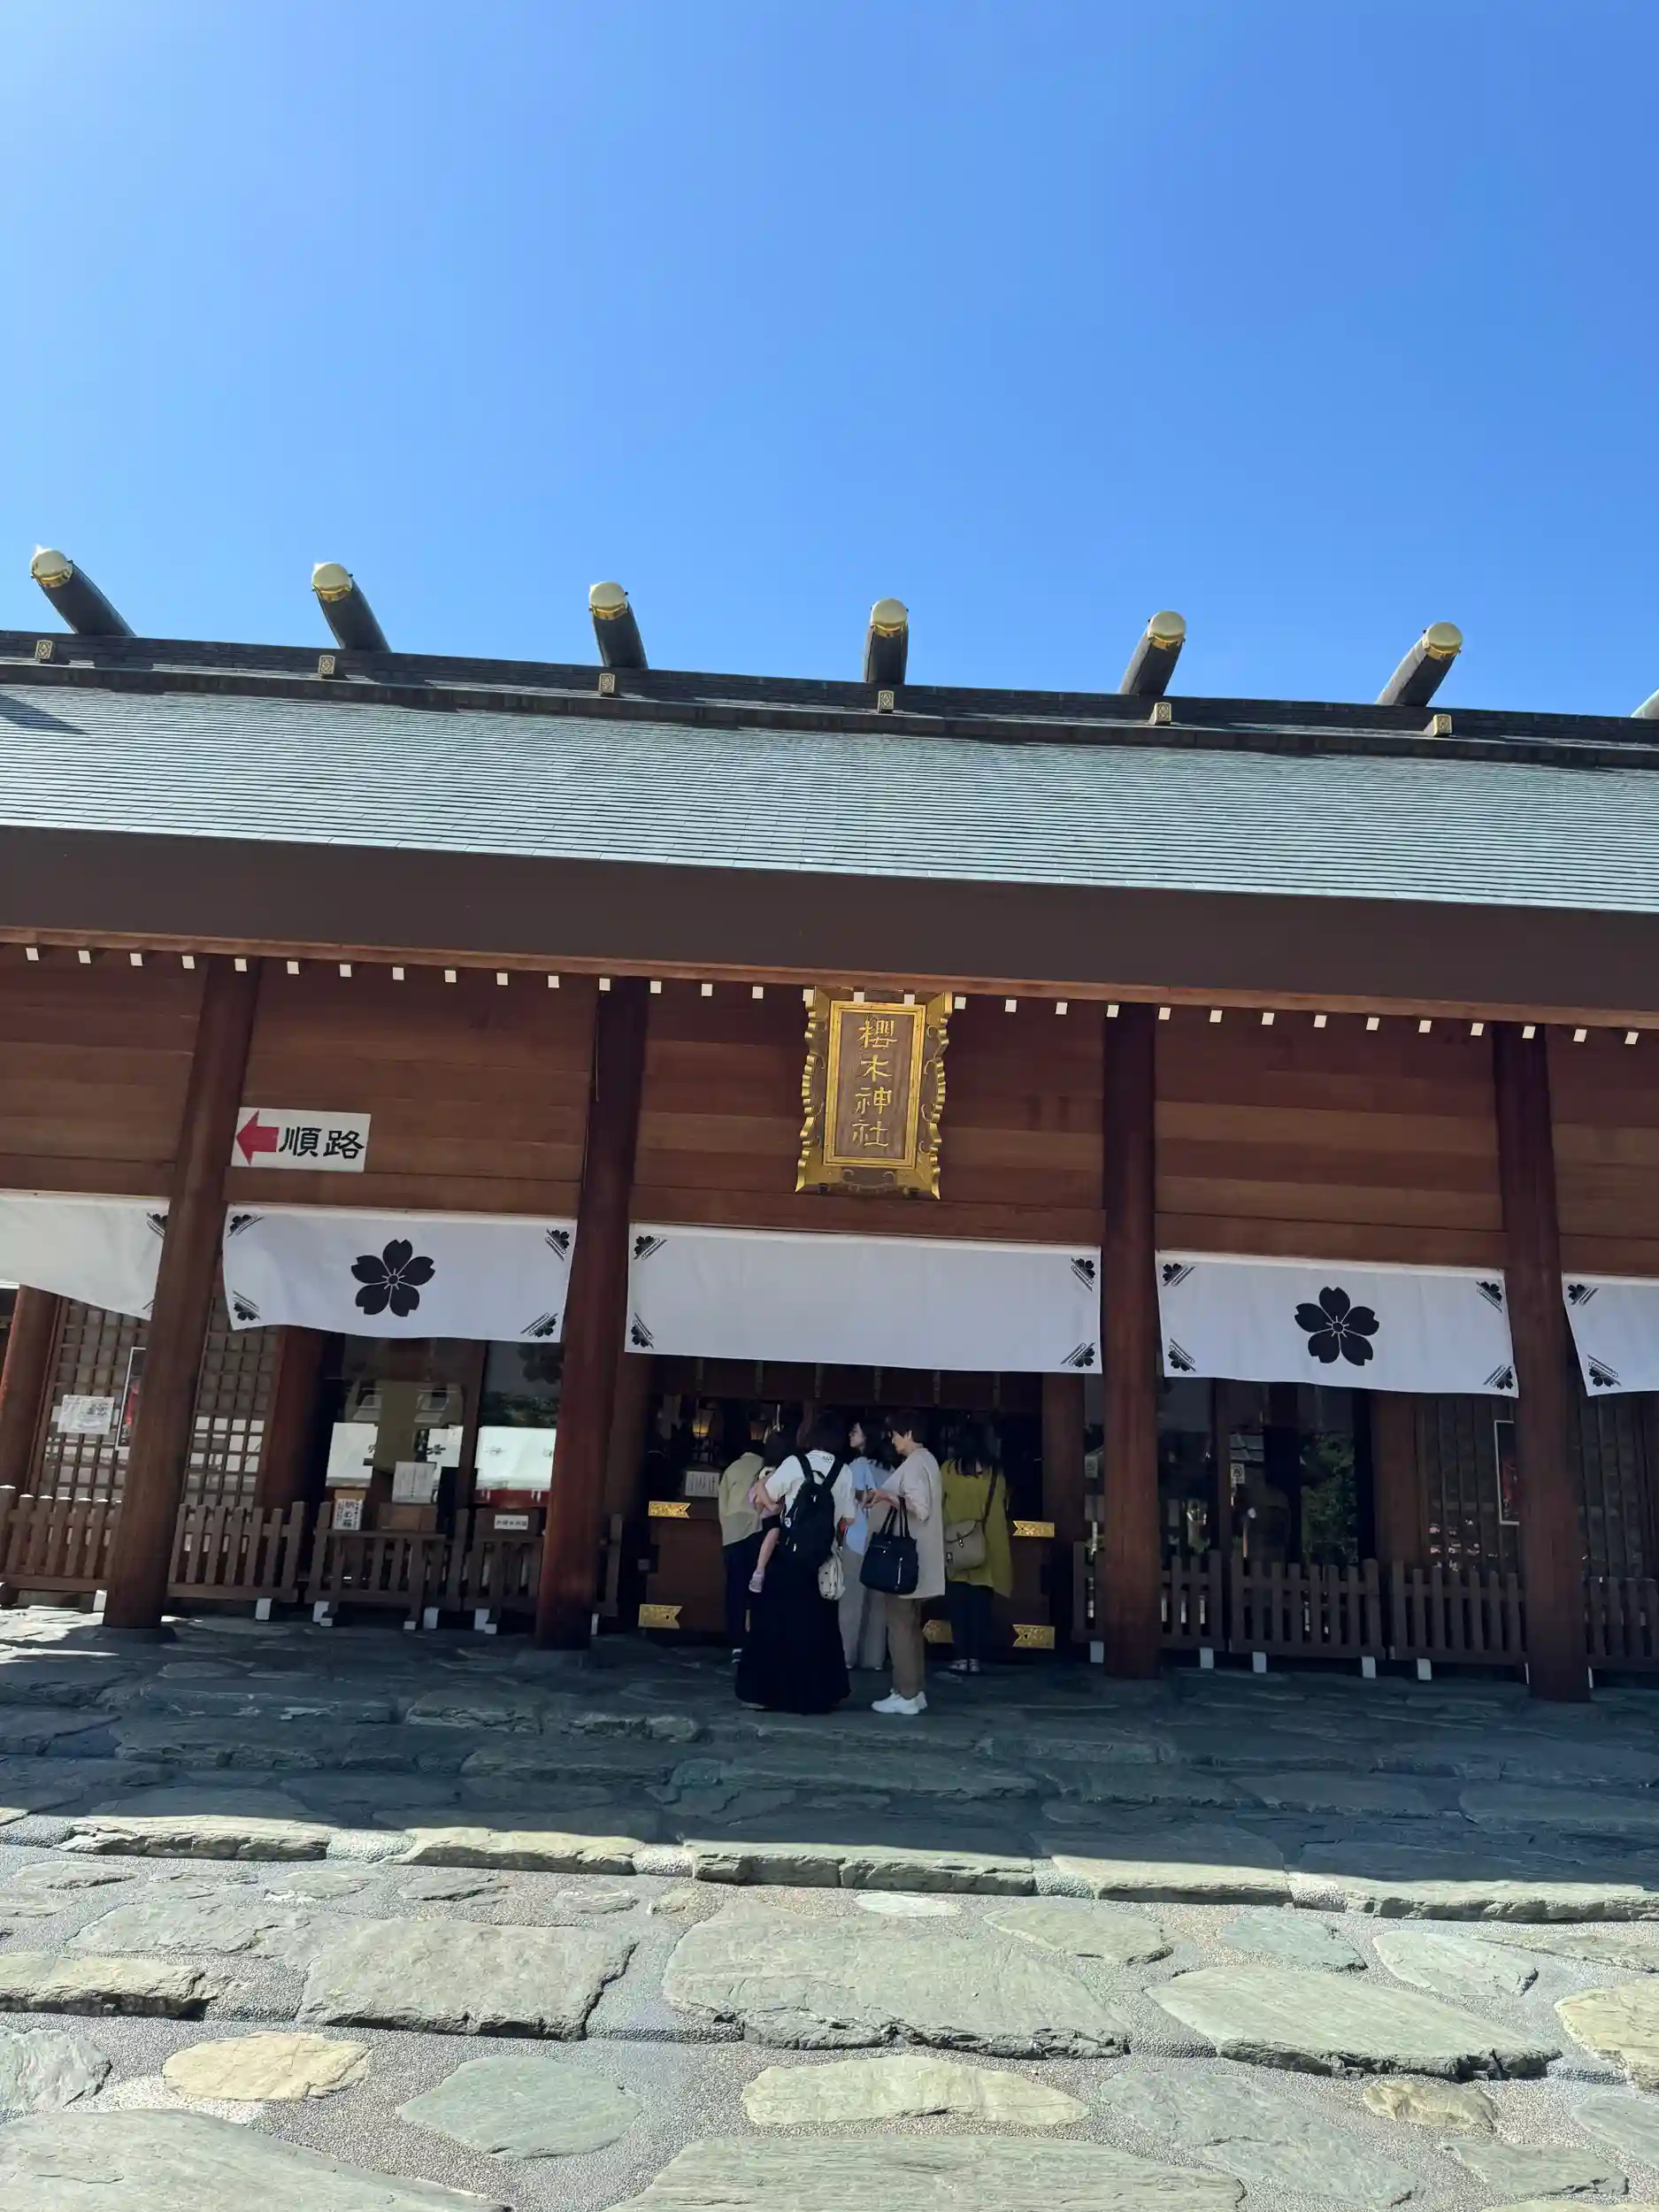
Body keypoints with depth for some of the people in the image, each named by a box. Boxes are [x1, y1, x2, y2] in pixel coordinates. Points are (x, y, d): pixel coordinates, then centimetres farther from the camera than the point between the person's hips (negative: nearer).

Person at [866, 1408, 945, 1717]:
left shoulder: (913, 1464, -16)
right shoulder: (927, 1460, 14)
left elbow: (921, 1509, -23)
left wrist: (890, 1497, -18)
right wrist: (884, 1496, 14)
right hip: (916, 1555, 10)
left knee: (900, 1625, -4)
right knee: (911, 1625, 14)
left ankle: (906, 1695, -1)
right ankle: (916, 1690, 18)